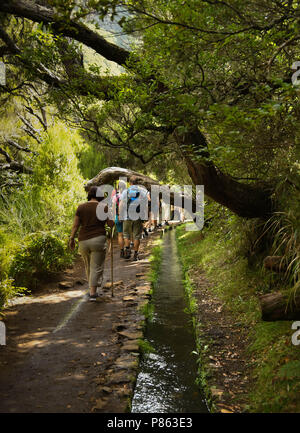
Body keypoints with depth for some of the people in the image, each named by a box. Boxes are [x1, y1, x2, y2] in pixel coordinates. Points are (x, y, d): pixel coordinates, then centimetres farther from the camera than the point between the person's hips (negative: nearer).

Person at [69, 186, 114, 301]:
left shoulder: (81, 207, 4)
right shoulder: (104, 207, -3)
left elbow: (75, 225, 3)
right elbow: (111, 224, 0)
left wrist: (72, 239, 11)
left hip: (83, 241, 3)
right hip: (98, 240, -3)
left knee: (88, 266, 20)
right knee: (96, 267, 2)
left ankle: (92, 287, 33)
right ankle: (92, 293, -2)